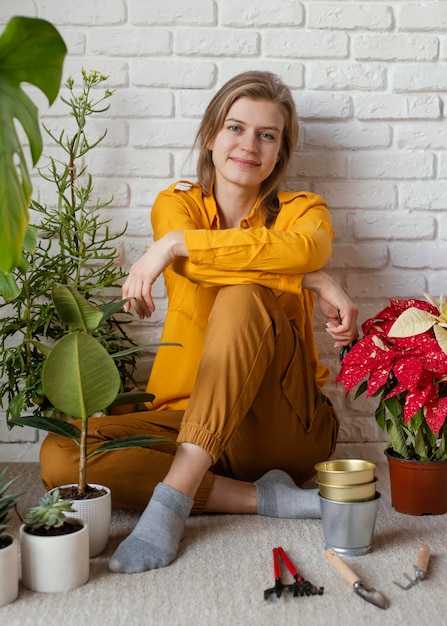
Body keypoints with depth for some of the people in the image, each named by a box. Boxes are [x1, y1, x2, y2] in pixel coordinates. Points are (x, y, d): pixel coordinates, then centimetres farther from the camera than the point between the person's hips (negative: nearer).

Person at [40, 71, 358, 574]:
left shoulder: (301, 210, 5)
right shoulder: (177, 204, 7)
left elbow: (306, 247, -23)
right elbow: (196, 268, -18)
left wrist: (176, 243, -26)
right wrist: (312, 278, -25)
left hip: (284, 426, -2)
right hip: (184, 416, 2)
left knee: (243, 296, -29)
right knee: (59, 457, -22)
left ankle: (174, 496, -32)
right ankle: (262, 497, -22)